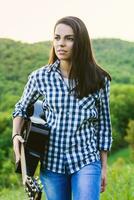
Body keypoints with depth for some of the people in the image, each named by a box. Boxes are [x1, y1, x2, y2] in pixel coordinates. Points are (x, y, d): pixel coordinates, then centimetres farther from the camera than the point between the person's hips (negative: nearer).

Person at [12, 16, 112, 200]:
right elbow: (22, 108, 15)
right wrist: (16, 135, -2)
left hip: (87, 161, -1)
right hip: (52, 161, 2)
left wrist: (104, 167, 7)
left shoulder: (98, 79, -3)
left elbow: (104, 124, 5)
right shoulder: (40, 77, -2)